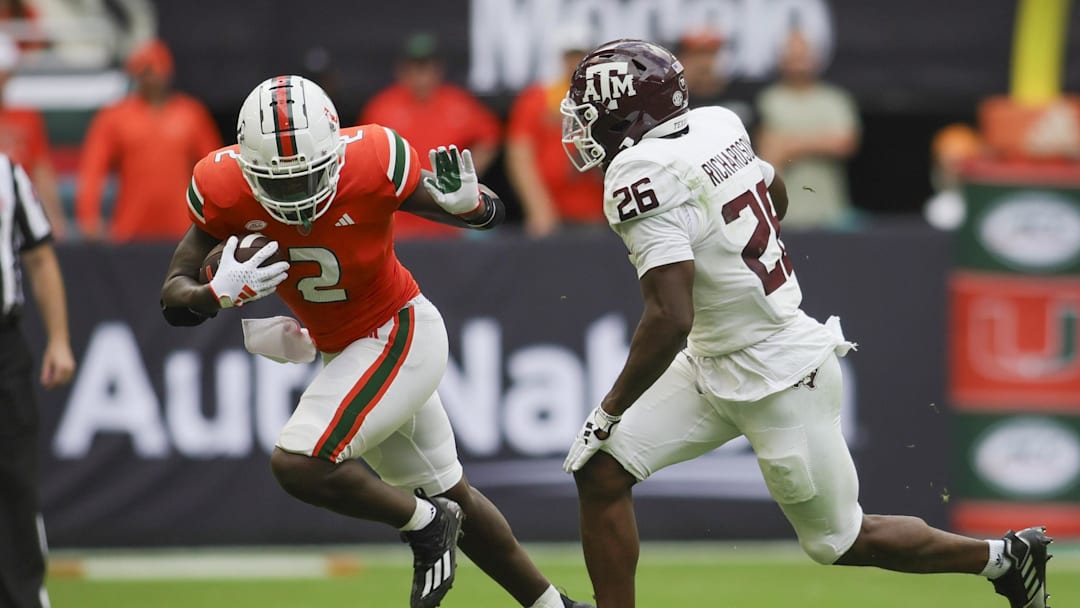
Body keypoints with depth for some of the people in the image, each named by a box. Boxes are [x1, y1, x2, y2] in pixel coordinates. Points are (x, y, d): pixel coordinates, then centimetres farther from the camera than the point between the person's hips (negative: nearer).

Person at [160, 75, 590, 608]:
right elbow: (174, 298, -14)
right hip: (342, 349, 6)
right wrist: (220, 294, -36)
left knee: (298, 464, -23)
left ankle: (424, 524, 2)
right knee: (448, 495, 21)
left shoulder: (373, 161, -28)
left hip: (399, 336, -6)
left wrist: (467, 203, -36)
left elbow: (490, 215, -12)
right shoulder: (225, 189, -19)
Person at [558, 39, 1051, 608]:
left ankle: (1005, 557, 25)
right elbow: (776, 194, 20)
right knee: (600, 471, 1)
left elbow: (671, 318, -32)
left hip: (779, 384, -9)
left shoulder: (644, 177, -26)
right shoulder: (717, 127, -1)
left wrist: (609, 411, -22)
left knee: (841, 542, 9)